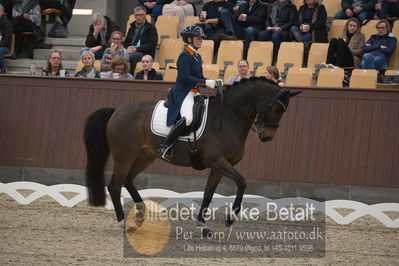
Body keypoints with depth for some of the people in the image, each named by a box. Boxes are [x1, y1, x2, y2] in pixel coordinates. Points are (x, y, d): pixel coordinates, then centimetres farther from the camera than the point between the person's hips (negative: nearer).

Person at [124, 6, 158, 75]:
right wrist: (128, 47, 1)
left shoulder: (150, 28, 5)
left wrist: (137, 49, -14)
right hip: (131, 51, 4)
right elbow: (126, 42, 28)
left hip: (145, 54, -4)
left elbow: (152, 44, -5)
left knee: (131, 57, -39)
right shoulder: (132, 27, 23)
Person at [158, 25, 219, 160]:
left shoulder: (197, 56, 18)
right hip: (183, 92, -10)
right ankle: (165, 147, -23)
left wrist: (213, 82, 5)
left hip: (195, 92, 10)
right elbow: (185, 77, -20)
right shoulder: (184, 56, -10)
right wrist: (205, 82, -22)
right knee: (187, 118, -31)